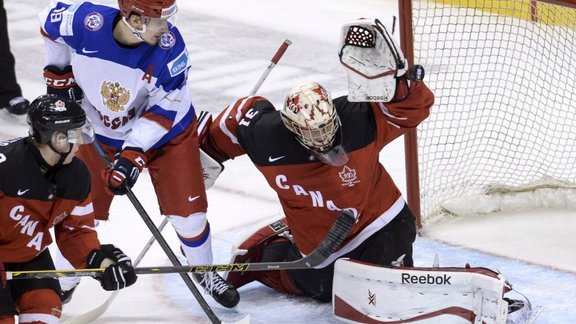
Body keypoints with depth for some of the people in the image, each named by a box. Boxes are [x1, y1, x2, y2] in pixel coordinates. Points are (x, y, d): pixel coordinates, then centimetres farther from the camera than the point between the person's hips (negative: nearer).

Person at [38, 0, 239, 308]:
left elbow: (163, 109, -24)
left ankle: (204, 273, 26)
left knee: (187, 210, -1)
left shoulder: (170, 44, -29)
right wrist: (59, 72, -2)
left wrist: (134, 154, -30)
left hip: (167, 133, -1)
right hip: (102, 133, 1)